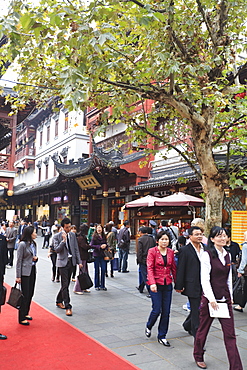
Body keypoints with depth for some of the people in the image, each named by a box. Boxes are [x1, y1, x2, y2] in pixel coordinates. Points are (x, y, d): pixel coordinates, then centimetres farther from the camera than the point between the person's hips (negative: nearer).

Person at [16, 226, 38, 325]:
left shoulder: (33, 243, 9)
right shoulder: (22, 244, -13)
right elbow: (19, 261, -13)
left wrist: (36, 258, -2)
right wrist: (18, 276, -14)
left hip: (33, 270, 7)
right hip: (25, 272, -7)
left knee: (30, 294, 12)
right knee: (25, 295, -3)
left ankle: (26, 313, 26)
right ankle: (22, 318, 7)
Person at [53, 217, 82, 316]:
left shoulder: (73, 235, 6)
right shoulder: (57, 236, -8)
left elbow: (76, 249, 9)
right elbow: (57, 250, -15)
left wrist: (79, 261, 6)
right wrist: (63, 240, -24)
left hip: (71, 261, 5)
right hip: (63, 262, -5)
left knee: (66, 284, 15)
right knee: (65, 285, -6)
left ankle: (59, 301, 34)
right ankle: (67, 307, 0)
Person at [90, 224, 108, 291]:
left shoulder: (104, 236, 8)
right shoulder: (94, 236, -4)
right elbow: (91, 245, -7)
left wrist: (105, 245, -5)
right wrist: (99, 246, -15)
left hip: (103, 255, 4)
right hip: (96, 255, -3)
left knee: (103, 270, 2)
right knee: (97, 270, 4)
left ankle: (102, 285, 13)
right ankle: (96, 285, 15)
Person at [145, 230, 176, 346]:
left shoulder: (171, 252, 6)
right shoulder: (152, 251, -6)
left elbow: (173, 268, 11)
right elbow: (150, 268, -12)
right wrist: (152, 283, -23)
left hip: (167, 284, 4)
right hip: (156, 284, -4)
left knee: (166, 312, 5)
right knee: (156, 310, -4)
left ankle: (162, 336, 20)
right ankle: (148, 327, 28)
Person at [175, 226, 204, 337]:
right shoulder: (185, 250, -9)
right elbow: (180, 269, -9)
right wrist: (179, 286, -10)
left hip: (204, 285, 6)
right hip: (192, 285, -6)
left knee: (199, 309, 16)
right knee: (195, 310, 2)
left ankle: (187, 325, 43)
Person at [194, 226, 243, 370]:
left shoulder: (227, 255, 8)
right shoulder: (207, 255, -11)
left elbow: (229, 279, 15)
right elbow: (204, 280, -15)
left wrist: (230, 297, 13)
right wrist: (212, 299, -19)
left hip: (225, 299, 5)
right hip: (209, 298, -5)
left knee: (230, 334, 3)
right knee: (203, 330, 13)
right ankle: (198, 357, 35)